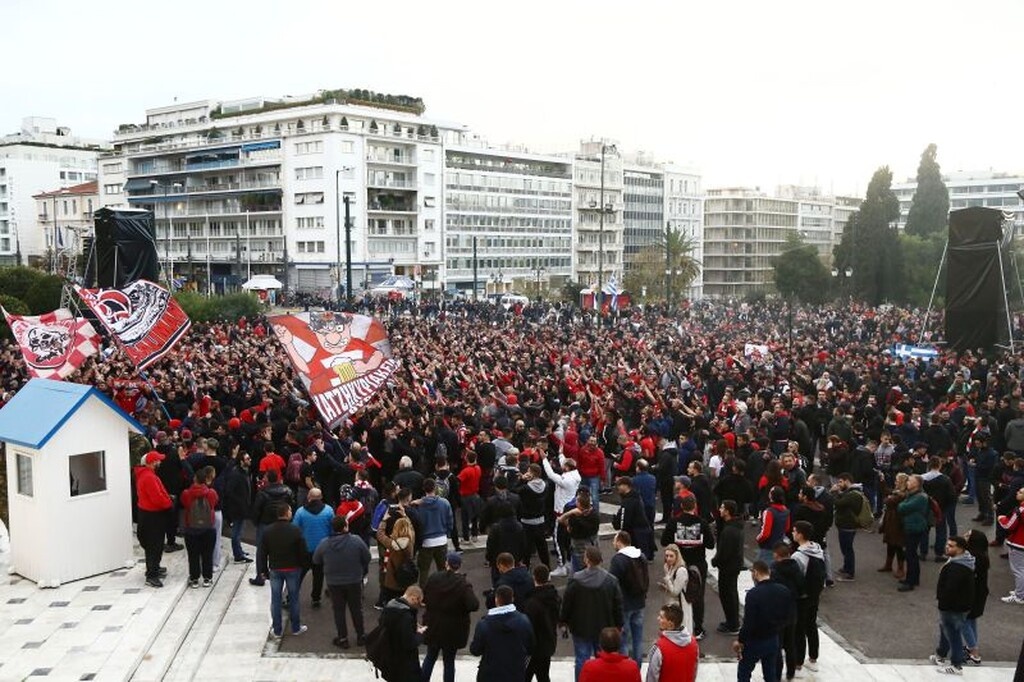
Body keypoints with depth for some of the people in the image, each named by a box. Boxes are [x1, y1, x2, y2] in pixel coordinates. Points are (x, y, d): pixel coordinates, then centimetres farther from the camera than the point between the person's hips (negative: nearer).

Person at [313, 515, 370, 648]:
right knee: (356, 609, 16)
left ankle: (342, 638, 21)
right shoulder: (356, 540, -18)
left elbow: (316, 561, 1)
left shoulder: (324, 543, -14)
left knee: (338, 610, 15)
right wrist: (363, 572, 13)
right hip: (355, 581, 0)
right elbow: (367, 558, -8)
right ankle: (360, 636, 27)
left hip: (333, 582, 0)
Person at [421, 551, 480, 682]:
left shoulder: (433, 578, -9)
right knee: (449, 660, 11)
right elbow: (474, 606, -25)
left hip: (433, 626, 3)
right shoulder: (464, 584, -19)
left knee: (430, 657, 21)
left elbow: (424, 598, -1)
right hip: (453, 630, -3)